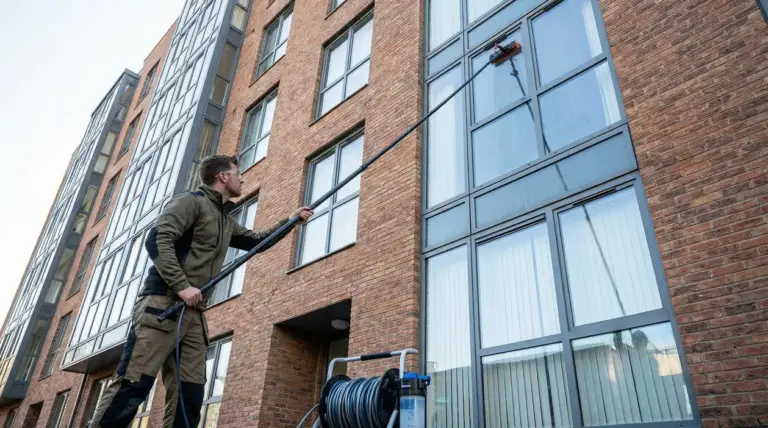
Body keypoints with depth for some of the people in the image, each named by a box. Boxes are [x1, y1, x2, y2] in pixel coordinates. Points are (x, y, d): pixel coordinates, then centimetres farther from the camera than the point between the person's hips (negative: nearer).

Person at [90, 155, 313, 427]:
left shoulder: (226, 221, 24)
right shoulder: (192, 201, 0)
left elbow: (256, 241, 38)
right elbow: (157, 240, -12)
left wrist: (291, 220, 33)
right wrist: (182, 286, -21)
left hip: (194, 314, 8)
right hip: (163, 304, -8)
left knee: (190, 397, 1)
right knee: (133, 386, -12)